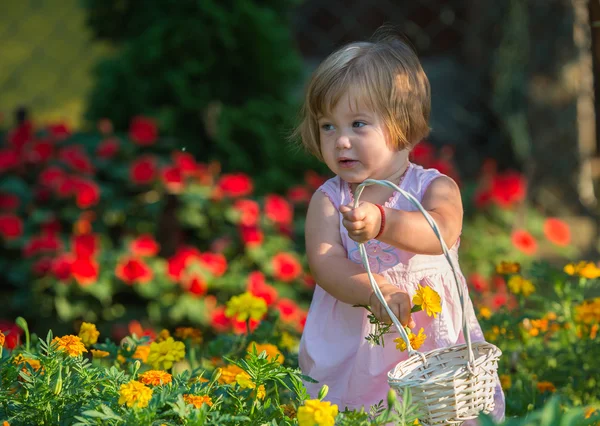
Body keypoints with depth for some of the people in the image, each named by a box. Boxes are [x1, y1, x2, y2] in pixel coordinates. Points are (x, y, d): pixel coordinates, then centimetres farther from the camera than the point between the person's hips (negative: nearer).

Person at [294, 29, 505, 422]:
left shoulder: (436, 188, -1)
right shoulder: (328, 201, 3)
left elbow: (440, 233, -22)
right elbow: (324, 264, -13)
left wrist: (380, 222, -40)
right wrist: (375, 291, -31)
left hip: (434, 347, -1)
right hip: (351, 357, 1)